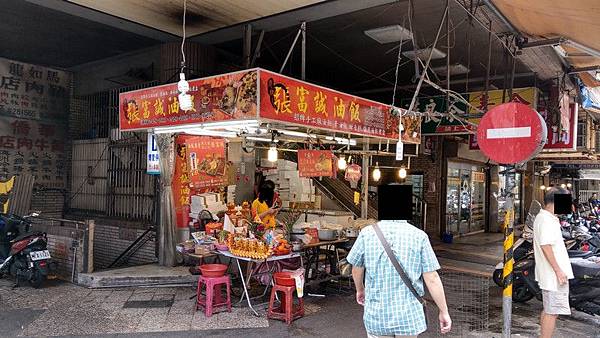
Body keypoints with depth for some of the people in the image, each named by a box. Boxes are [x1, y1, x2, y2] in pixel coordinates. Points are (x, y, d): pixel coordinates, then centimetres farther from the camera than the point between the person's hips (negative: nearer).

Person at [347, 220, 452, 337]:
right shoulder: (419, 236, -10)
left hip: (376, 315, 0)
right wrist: (444, 311, 1)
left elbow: (357, 268, 6)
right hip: (409, 317, 0)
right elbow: (432, 279, -9)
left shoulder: (367, 233, -7)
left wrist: (360, 290, 25)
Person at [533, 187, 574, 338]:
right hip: (554, 275, -11)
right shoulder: (547, 220, -18)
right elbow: (546, 246, -25)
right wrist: (558, 270, -22)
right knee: (552, 312, -4)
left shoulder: (542, 217, 15)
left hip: (551, 274, 11)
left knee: (548, 310, 18)